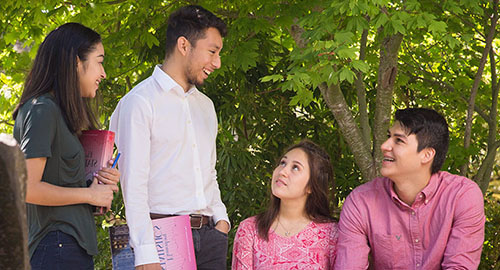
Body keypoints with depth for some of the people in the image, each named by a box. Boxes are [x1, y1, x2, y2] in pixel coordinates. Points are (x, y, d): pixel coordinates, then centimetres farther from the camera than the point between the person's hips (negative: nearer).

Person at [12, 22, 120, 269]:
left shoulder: (58, 112, 20)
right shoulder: (41, 110, -10)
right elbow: (26, 188, -18)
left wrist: (100, 182, 8)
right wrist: (90, 194, -9)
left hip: (73, 247, 9)